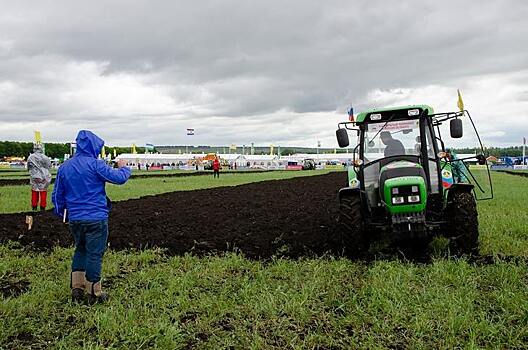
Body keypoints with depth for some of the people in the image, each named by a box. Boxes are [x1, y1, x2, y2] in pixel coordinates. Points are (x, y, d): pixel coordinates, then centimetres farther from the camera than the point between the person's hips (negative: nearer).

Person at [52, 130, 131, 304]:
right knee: (94, 253, 4)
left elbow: (57, 195, 13)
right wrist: (124, 168, 7)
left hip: (75, 219, 6)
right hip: (96, 218, -6)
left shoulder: (64, 167, 6)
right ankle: (94, 293, 14)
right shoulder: (95, 164, -13)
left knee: (80, 250, 23)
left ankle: (77, 288, 21)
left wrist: (61, 213, 27)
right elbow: (119, 178, -15)